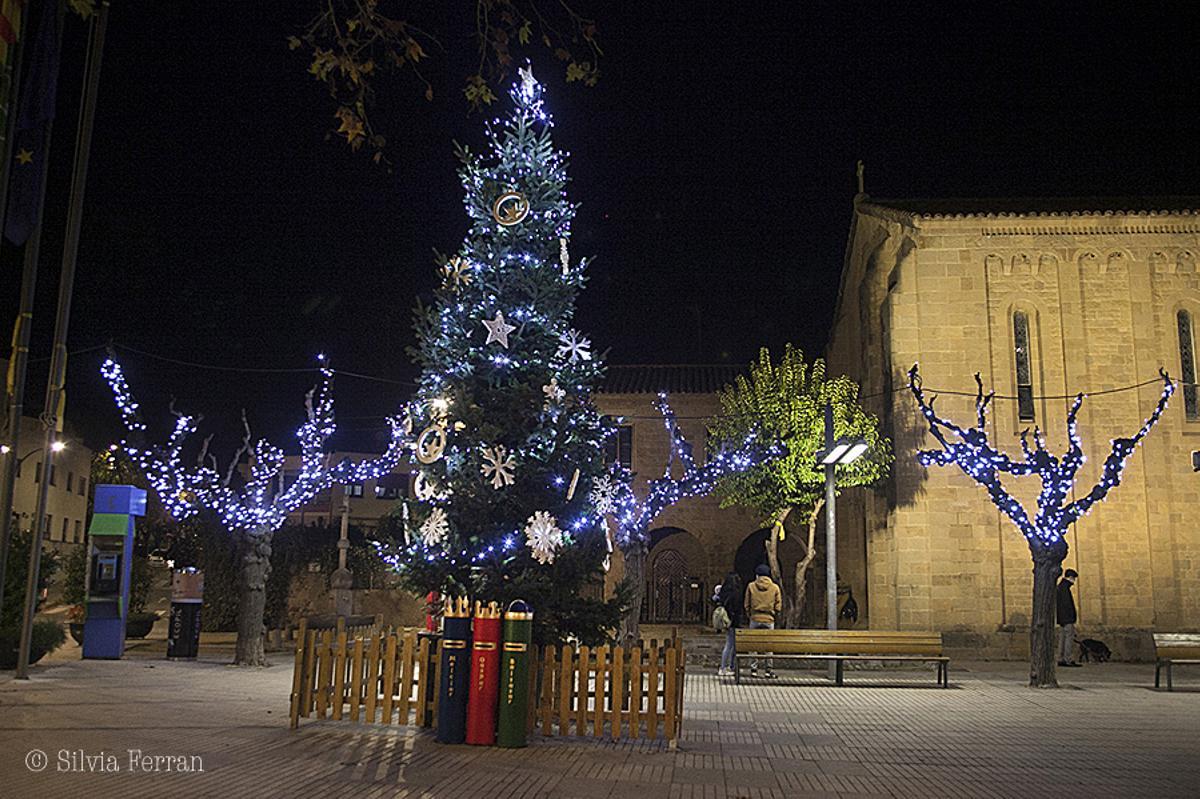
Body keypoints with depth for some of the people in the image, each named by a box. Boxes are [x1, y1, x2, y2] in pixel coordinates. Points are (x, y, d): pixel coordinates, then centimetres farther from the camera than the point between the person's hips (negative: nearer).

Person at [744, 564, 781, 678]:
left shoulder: (751, 586, -1)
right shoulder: (775, 588, 0)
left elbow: (747, 605, 3)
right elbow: (778, 606, 2)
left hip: (755, 620, 0)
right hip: (769, 620, 0)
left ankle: (753, 669, 3)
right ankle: (769, 669, 5)